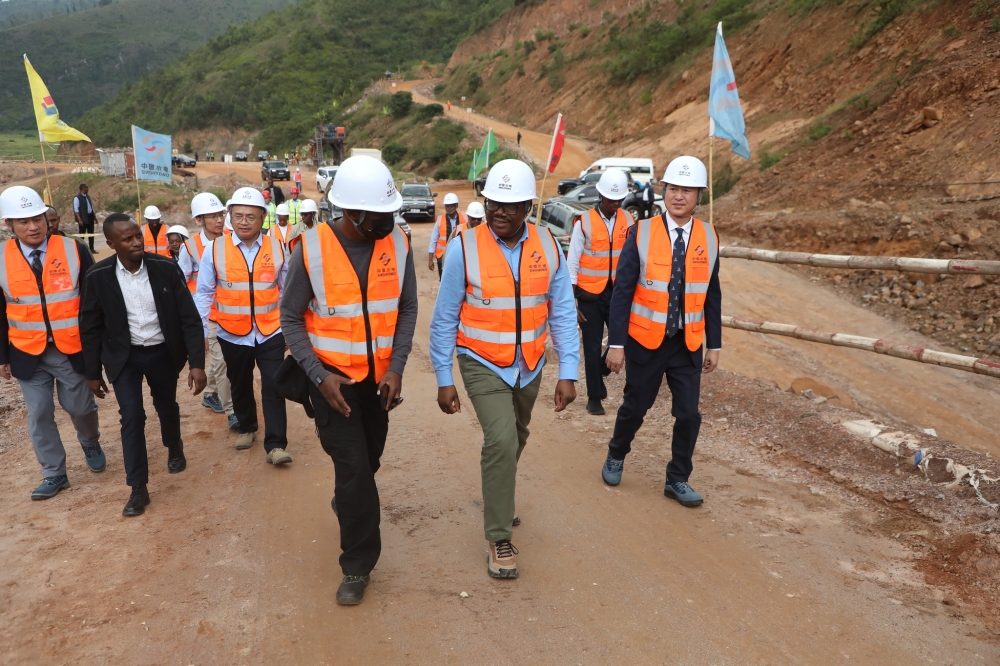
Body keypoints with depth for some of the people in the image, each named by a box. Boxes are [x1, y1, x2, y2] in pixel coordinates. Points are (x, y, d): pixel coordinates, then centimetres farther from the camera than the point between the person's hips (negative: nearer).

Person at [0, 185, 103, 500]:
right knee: (39, 415, 7)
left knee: (81, 407, 11)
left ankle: (90, 445, 42)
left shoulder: (74, 250, -8)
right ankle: (54, 474, 23)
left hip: (72, 349, -1)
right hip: (27, 353, 1)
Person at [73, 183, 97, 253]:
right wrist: (79, 220, -20)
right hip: (83, 219, -7)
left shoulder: (88, 196, 13)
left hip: (90, 217, 7)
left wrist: (95, 217, 17)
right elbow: (76, 209, -15)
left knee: (91, 234, 11)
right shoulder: (77, 198, -11)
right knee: (82, 234, -1)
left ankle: (91, 249, 18)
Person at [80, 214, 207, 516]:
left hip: (163, 353, 1)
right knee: (132, 417, -7)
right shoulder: (99, 276, -14)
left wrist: (197, 363, -17)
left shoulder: (165, 268, -15)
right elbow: (91, 327, -2)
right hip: (124, 356, -1)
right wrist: (93, 372, 1)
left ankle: (174, 447, 50)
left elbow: (190, 318, -13)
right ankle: (138, 488, 5)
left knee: (167, 407, 19)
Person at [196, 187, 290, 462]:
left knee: (273, 388, -4)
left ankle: (275, 445, 3)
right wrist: (199, 332, -3)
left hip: (270, 332, -1)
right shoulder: (215, 249, -6)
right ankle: (247, 428, 42)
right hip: (233, 334, 1)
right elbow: (204, 293, -2)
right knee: (240, 386, 19)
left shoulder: (276, 249, -3)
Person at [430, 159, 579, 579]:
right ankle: (500, 540, -1)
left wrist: (568, 372, -8)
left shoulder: (548, 246, -7)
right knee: (501, 440, -18)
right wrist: (444, 379, -8)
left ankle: (497, 500, 49)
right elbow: (444, 319, -9)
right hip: (483, 364, -4)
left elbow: (562, 312, -3)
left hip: (529, 366, 4)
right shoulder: (464, 248, -15)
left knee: (515, 440, 20)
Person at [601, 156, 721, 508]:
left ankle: (677, 480, 23)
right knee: (635, 407, 13)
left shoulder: (709, 237, -1)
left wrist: (714, 345, 6)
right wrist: (616, 344, -11)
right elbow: (622, 291, -9)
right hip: (645, 341, -2)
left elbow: (712, 295, 6)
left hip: (688, 345, 2)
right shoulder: (641, 233, -9)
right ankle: (616, 457, 40)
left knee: (689, 415, 4)